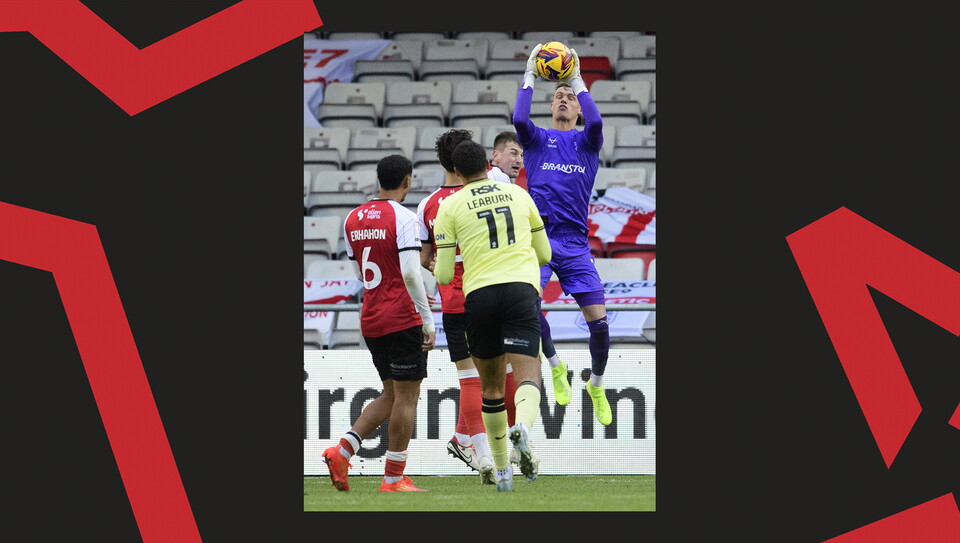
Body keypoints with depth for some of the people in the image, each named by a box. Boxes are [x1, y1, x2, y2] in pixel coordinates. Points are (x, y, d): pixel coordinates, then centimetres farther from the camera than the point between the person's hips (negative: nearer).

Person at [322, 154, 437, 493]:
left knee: (391, 395, 16)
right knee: (406, 396, 0)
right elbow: (410, 273, -21)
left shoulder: (353, 219, 10)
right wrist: (427, 321, -17)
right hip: (402, 319, -7)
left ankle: (343, 451, 2)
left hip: (370, 320, 7)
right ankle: (394, 478, 1)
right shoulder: (402, 217, -12)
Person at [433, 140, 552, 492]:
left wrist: (437, 269, 28)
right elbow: (544, 254, 22)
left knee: (491, 385, 15)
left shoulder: (450, 206, 7)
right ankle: (523, 427, -44)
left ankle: (501, 470, 20)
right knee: (527, 374, -10)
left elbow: (444, 275, 4)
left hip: (479, 293, 0)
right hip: (522, 289, 0)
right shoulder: (518, 194, 15)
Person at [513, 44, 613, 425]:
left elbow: (596, 123, -13)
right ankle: (555, 365, -2)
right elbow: (519, 119, -11)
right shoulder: (537, 139, 11)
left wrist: (577, 78, -6)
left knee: (598, 320, -5)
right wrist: (529, 76, -4)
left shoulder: (586, 141, 11)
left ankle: (596, 386, 20)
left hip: (575, 243, 1)